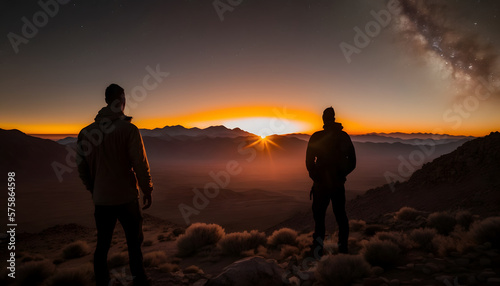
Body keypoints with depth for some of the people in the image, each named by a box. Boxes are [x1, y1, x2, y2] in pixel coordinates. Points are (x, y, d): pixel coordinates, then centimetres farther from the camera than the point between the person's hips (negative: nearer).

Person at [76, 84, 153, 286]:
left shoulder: (86, 132, 1)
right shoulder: (128, 129, -13)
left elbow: (82, 167, 7)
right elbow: (140, 164, -14)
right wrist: (147, 191, -2)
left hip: (101, 199, 4)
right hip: (126, 197, -3)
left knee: (102, 244, 16)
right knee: (134, 242, 12)